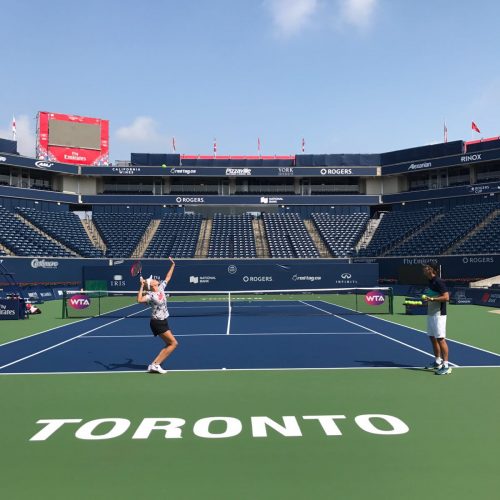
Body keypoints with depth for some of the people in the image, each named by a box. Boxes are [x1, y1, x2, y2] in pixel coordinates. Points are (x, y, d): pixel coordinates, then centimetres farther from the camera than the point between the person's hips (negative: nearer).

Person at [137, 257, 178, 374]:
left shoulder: (161, 287, 4)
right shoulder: (150, 295, -17)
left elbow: (168, 277, 19)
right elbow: (139, 300, -37)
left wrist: (173, 265, 19)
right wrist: (142, 286, -34)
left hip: (163, 322, 8)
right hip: (157, 323, -8)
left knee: (169, 344, 9)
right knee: (173, 343, -10)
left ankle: (154, 365, 7)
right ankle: (156, 364, -9)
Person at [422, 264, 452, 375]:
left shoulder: (439, 282, -15)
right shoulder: (430, 281, 13)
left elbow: (446, 297, -21)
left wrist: (432, 299, -26)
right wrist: (426, 300, 12)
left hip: (438, 314, -10)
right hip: (431, 313, 10)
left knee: (440, 339, -8)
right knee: (432, 338, 15)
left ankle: (446, 366, -4)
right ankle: (438, 362, 26)